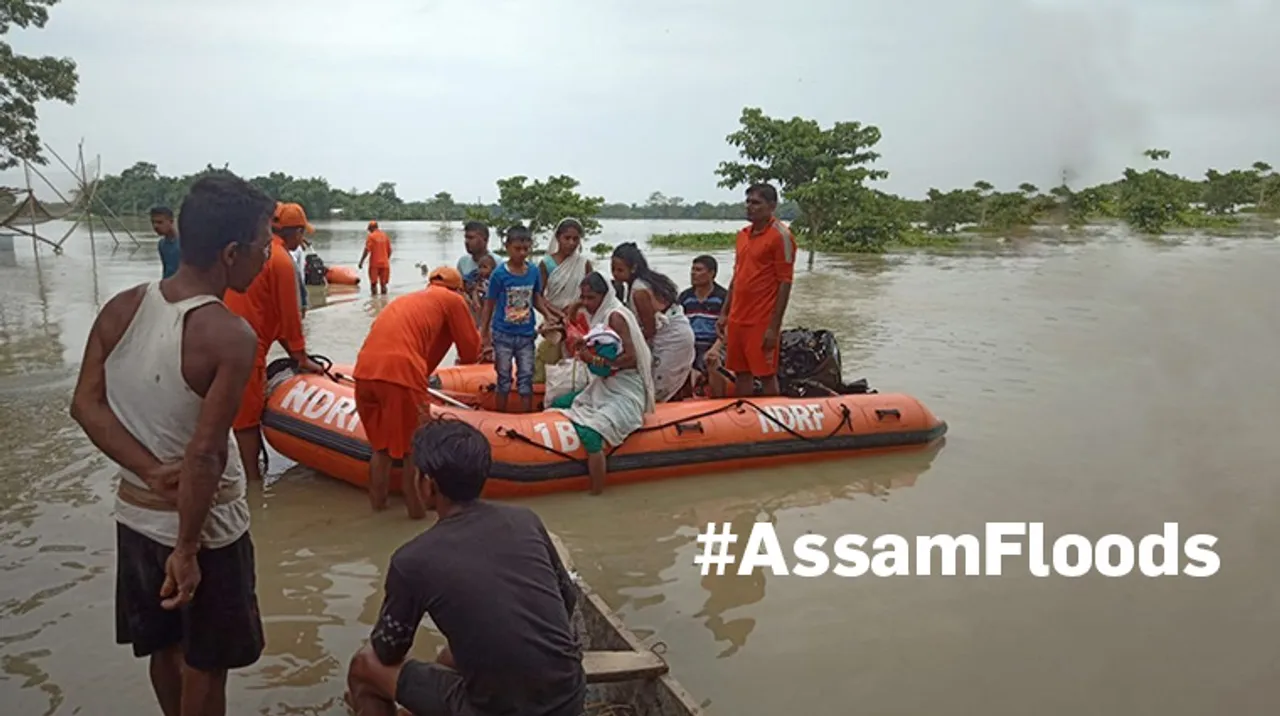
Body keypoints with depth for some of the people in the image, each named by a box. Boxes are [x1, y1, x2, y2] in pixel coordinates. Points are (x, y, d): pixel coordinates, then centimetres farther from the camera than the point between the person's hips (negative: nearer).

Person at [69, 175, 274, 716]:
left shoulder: (120, 309, -6)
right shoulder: (231, 337, -26)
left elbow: (85, 404, -7)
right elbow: (205, 454, -27)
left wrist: (152, 471, -14)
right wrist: (187, 550, -19)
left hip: (137, 514, 7)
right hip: (204, 525, -6)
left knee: (164, 647, 25)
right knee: (204, 664, 14)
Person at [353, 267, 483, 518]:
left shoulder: (405, 300, 33)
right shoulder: (452, 300, 14)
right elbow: (471, 350, 15)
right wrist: (465, 358, 36)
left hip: (365, 371, 6)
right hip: (400, 374, -6)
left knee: (381, 443, 24)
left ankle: (377, 499, 33)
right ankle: (416, 506, 20)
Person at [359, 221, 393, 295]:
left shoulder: (371, 236, -6)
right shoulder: (385, 236, 9)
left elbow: (367, 250, -12)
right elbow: (389, 251, 12)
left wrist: (361, 262, -8)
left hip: (375, 263, -4)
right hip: (384, 264, 4)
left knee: (373, 283, 1)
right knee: (383, 284, 9)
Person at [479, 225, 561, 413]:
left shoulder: (534, 272, -2)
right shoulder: (499, 274, -11)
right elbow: (489, 305, -4)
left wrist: (549, 314, -7)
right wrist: (484, 333, -2)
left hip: (526, 334, 3)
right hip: (503, 334, -3)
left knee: (526, 378, 8)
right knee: (504, 379, 8)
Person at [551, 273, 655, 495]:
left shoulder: (615, 316, -14)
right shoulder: (598, 315, 12)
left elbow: (631, 358, -19)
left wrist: (598, 361, -24)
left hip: (625, 393, -10)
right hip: (603, 387, 10)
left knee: (589, 433, -31)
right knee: (554, 407, 14)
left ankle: (596, 495, -27)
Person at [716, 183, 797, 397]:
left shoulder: (780, 235, -9)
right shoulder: (743, 234, 13)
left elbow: (785, 283, -13)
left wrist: (774, 327, -16)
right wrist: (724, 313, 15)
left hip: (762, 322, -7)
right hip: (737, 319, 7)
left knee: (766, 375, 1)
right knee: (741, 374, 13)